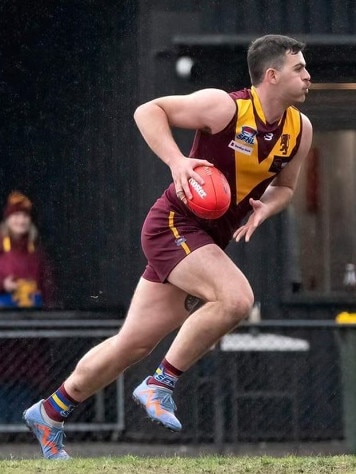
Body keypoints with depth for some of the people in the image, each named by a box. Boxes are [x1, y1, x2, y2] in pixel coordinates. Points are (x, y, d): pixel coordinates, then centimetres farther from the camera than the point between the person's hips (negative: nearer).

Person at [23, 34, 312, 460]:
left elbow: (284, 186, 18)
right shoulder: (224, 106, -17)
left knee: (134, 344, 9)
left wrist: (264, 208, -4)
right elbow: (148, 111, -10)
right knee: (235, 297, -30)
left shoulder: (300, 130, 2)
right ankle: (161, 384, -13)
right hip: (175, 225, -7)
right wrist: (177, 162, -24)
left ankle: (49, 414, 24)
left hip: (209, 239, 7)